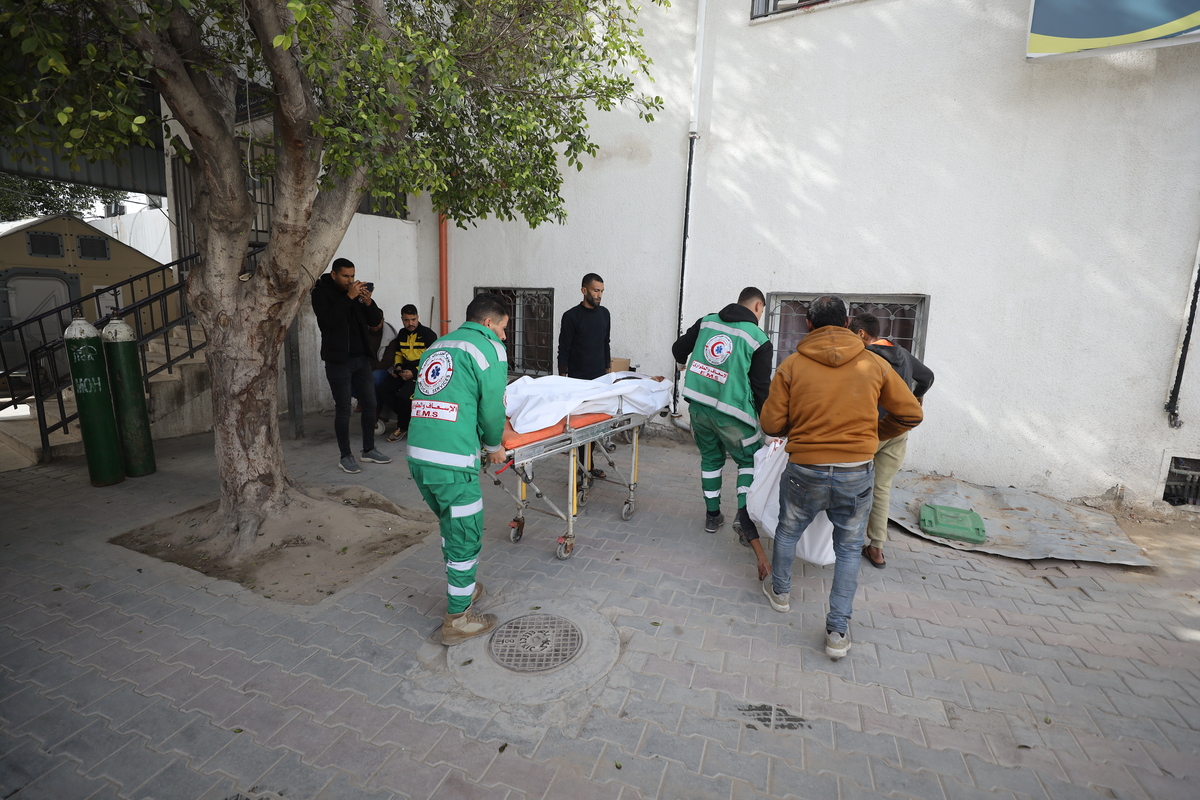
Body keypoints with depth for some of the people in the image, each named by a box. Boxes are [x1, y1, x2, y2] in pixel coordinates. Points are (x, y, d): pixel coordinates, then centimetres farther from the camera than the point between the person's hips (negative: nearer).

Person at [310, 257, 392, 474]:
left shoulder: (358, 292, 10)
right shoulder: (321, 292, -4)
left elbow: (376, 321, 6)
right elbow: (328, 319, -21)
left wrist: (368, 302, -11)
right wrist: (349, 297, -21)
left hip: (361, 358, 5)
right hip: (338, 360, -5)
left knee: (370, 404, 8)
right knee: (343, 409, -1)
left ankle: (369, 450, 21)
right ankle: (346, 456, 10)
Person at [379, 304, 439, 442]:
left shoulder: (428, 334, -7)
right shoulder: (402, 334, 14)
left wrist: (414, 373, -20)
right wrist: (398, 366, 5)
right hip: (405, 369, 7)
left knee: (403, 396, -28)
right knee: (382, 390, -13)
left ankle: (403, 426, -1)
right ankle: (409, 418, 0)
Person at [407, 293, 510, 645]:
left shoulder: (437, 346, 19)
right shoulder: (489, 347, -3)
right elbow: (492, 407, -5)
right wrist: (494, 446, 14)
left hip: (417, 454, 8)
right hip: (453, 460, -8)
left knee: (450, 524, 26)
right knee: (466, 535, 9)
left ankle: (461, 588, 45)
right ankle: (458, 619, 24)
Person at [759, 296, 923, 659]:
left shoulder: (792, 365, -6)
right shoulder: (874, 364, 0)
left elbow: (771, 425, -6)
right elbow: (911, 414, 7)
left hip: (805, 470, -1)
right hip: (857, 473, 2)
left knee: (788, 531, 23)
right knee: (849, 548, 17)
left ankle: (779, 591, 44)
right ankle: (838, 631, 20)